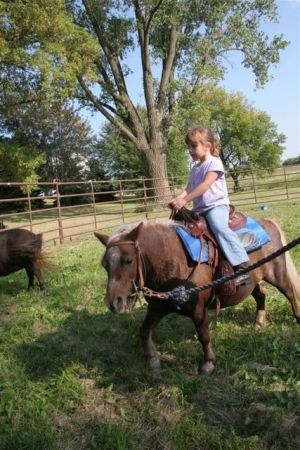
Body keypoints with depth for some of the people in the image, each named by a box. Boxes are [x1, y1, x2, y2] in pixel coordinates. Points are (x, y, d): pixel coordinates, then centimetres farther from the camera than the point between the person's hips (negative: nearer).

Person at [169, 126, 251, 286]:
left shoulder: (214, 162, -7)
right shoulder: (194, 169, 18)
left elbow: (205, 185, -19)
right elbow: (188, 189, 10)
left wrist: (184, 200, -24)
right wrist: (177, 199, -11)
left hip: (217, 205, -9)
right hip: (200, 209, 9)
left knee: (219, 227, -34)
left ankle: (242, 267, -36)